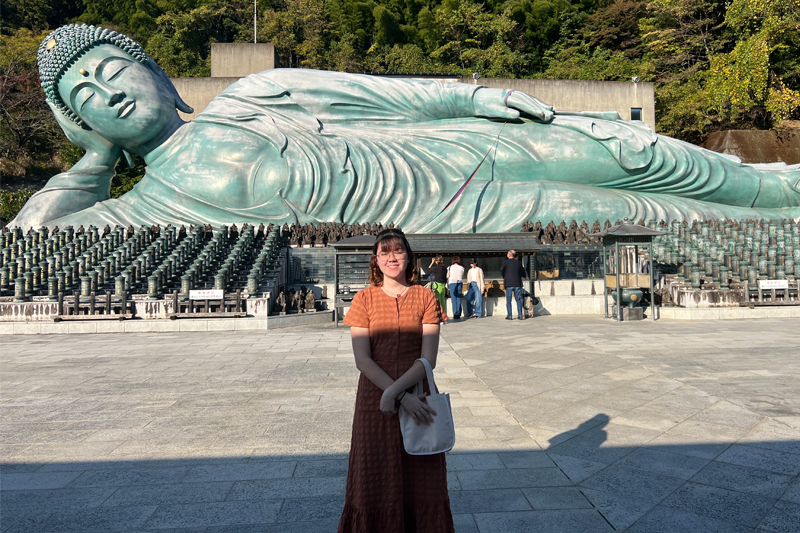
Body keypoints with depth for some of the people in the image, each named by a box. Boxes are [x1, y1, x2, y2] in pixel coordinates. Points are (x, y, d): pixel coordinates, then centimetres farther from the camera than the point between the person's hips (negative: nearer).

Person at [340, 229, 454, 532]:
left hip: (417, 396, 0)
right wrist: (404, 397, -17)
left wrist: (395, 390, -21)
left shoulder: (425, 298, -2)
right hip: (374, 398, 0)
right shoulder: (364, 299, -2)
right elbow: (362, 360, -9)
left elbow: (428, 359, -8)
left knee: (422, 481, 11)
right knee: (376, 481, 10)